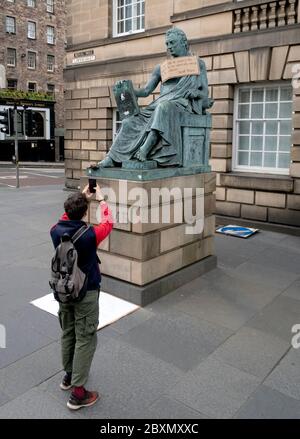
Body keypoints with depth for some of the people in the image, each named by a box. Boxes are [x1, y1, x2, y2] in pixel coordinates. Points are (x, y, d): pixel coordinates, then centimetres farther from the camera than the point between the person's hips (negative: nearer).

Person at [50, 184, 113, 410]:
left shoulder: (56, 231, -10)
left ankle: (69, 375, 40)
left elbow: (67, 218, 14)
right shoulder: (90, 235, -24)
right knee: (85, 339, 4)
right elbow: (108, 222, -4)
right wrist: (101, 200, 8)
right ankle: (78, 393, 11)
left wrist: (82, 197, 16)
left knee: (68, 333, 21)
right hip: (86, 293, -6)